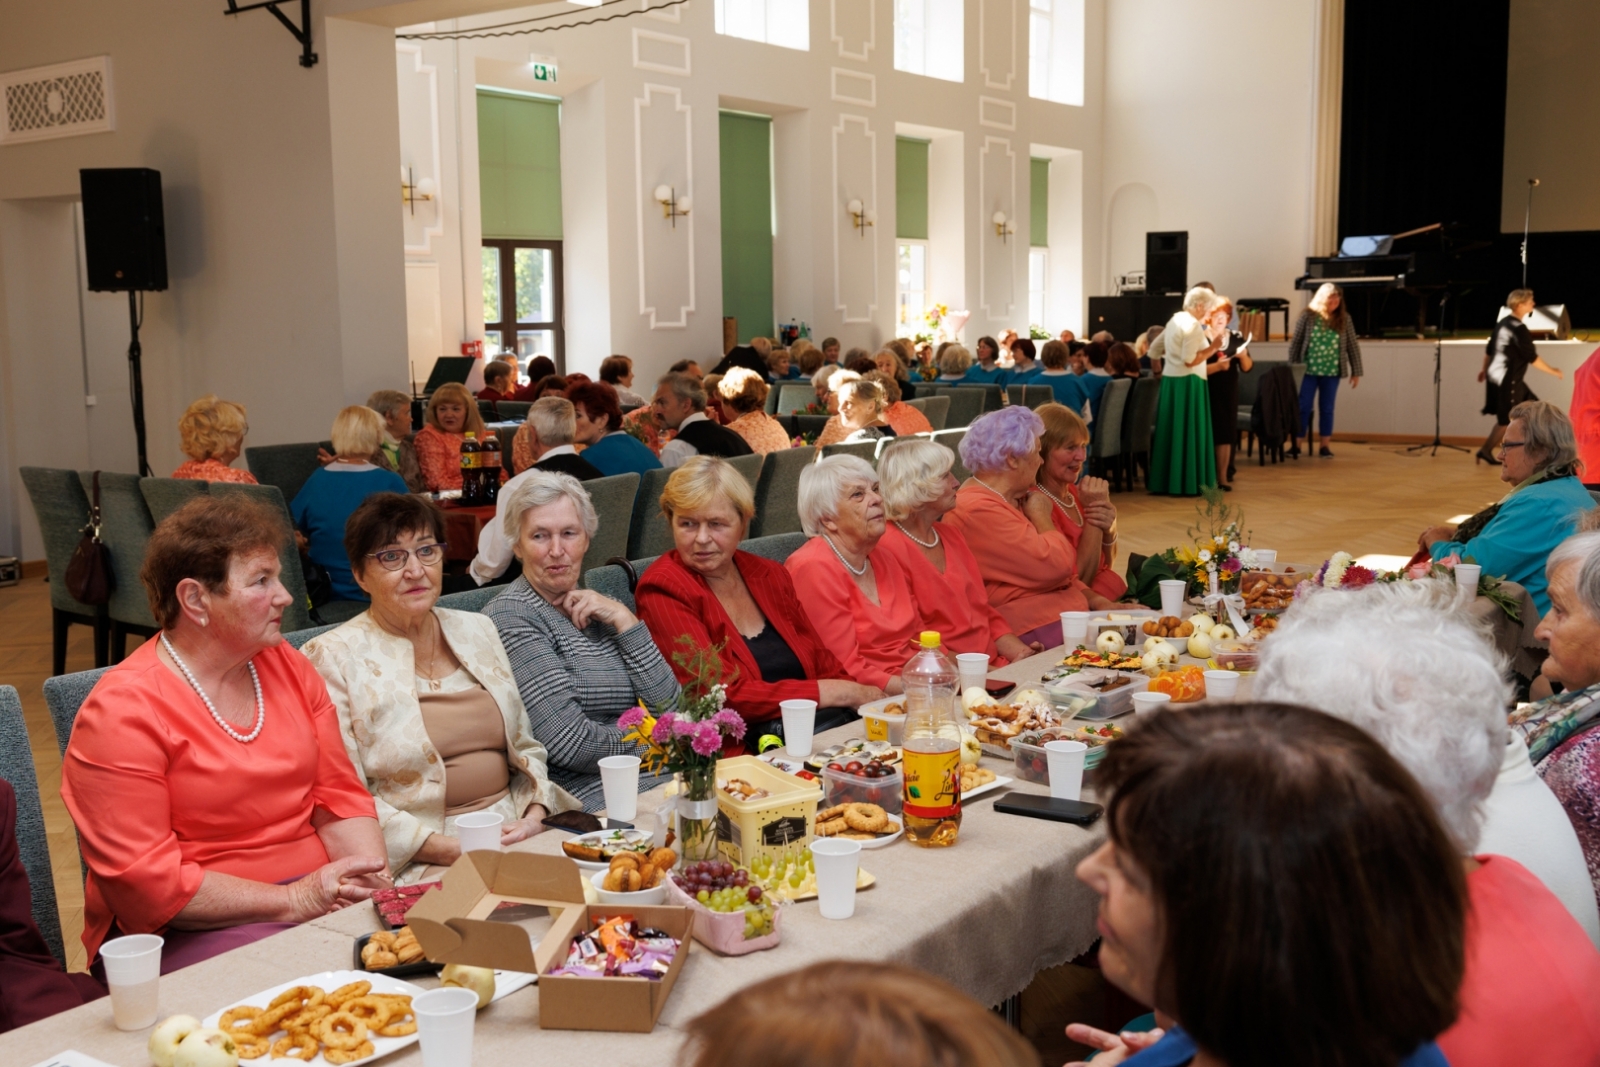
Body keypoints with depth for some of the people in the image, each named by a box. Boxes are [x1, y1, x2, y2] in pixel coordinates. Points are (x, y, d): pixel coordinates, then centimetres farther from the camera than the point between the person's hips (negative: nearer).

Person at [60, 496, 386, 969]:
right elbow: (144, 883, -14)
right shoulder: (121, 713, -10)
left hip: (318, 896, 6)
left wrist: (374, 883, -9)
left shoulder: (287, 665, 11)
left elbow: (339, 796, 10)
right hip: (190, 931, -6)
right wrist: (295, 900, -19)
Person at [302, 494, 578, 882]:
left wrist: (534, 814, -2)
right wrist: (446, 849, -17)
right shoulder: (333, 657, -3)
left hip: (515, 833, 6)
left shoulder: (477, 630, 16)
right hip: (418, 863, -5)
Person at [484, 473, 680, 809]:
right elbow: (569, 744, -15)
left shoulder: (595, 610, 17)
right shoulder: (509, 616, -7)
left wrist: (624, 620, -1)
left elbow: (668, 706, 6)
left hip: (662, 785, 7)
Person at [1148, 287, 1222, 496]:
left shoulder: (1175, 320, 12)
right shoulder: (1193, 325, -15)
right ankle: (1187, 483, -2)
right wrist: (1212, 347, -16)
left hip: (1169, 379, 9)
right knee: (1189, 432, -4)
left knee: (1171, 430, 12)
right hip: (1188, 382, -9)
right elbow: (1190, 360, -20)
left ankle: (1164, 480, 16)